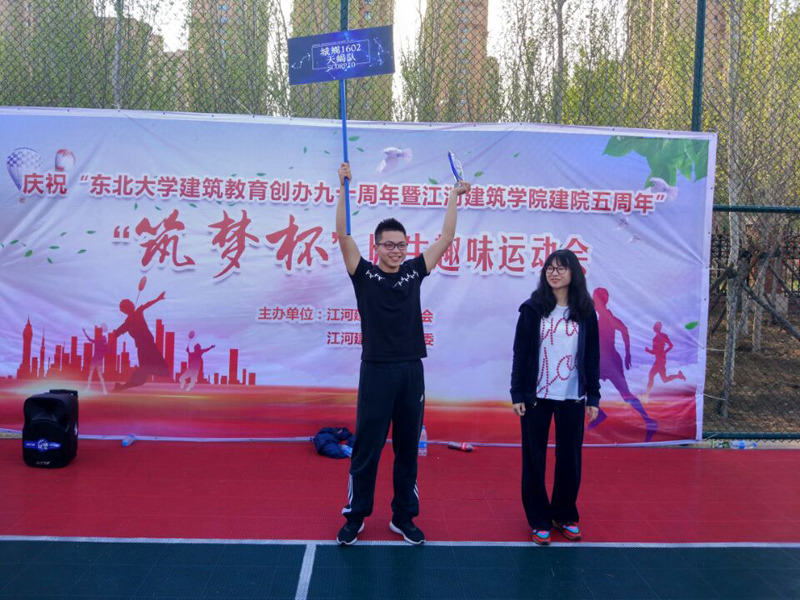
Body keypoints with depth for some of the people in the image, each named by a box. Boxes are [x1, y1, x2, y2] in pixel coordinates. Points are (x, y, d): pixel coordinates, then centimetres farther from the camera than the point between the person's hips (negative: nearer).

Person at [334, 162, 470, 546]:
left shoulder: (414, 271, 8)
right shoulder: (364, 273, 0)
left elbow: (446, 239, 10)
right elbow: (343, 235, -11)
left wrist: (454, 197, 9)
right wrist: (344, 189, -17)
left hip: (411, 370, 3)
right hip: (376, 370, -3)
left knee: (407, 448, 11)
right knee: (366, 448, 3)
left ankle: (404, 517, 22)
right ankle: (355, 516, 16)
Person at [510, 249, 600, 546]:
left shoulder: (585, 312, 2)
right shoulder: (532, 309, -2)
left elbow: (592, 357, 5)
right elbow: (520, 353, -2)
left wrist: (593, 396, 1)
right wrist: (517, 394, -6)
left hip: (572, 398, 1)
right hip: (537, 396, -1)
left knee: (570, 459, 9)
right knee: (534, 460, 5)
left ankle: (565, 515, 27)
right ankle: (539, 520, 19)